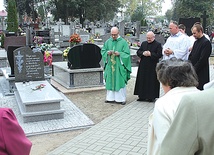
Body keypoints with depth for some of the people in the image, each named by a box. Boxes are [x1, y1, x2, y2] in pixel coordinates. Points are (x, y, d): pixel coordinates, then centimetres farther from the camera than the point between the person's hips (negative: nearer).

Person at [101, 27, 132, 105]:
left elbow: (127, 54, -4)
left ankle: (121, 99, 8)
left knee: (120, 82, -1)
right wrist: (107, 52, -9)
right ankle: (111, 98, 17)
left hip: (119, 66, -4)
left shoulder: (123, 42, -3)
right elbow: (103, 51, 12)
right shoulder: (108, 42, 8)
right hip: (110, 65, 4)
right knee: (110, 81, 7)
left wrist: (119, 54, -20)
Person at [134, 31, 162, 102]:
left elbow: (159, 54, -11)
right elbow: (138, 52, 9)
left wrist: (150, 54, -18)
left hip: (152, 67, -5)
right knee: (142, 81, 7)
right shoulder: (143, 43, 13)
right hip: (143, 66, 5)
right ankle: (142, 96, 16)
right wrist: (143, 53, -11)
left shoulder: (158, 44, -3)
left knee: (152, 81, -1)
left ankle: (151, 96, 8)